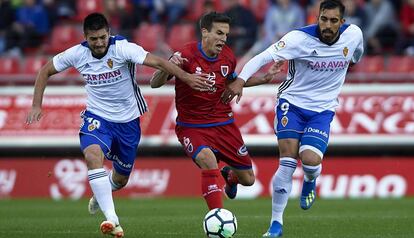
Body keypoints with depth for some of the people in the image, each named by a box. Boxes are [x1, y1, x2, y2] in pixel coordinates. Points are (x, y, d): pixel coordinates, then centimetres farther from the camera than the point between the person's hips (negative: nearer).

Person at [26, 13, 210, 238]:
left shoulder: (123, 48, -22)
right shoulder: (77, 54, -12)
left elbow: (157, 61, -34)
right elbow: (45, 71, 3)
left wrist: (186, 77, -47)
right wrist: (36, 105, -4)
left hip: (127, 120, 0)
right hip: (97, 117, 0)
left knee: (121, 178, 14)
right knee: (92, 155, -32)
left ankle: (99, 196, 53)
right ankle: (111, 219, -36)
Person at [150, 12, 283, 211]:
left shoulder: (228, 57, -3)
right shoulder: (186, 56, -19)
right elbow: (155, 83, -19)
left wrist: (264, 78, 8)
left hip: (223, 124, 5)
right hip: (191, 126, -5)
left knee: (247, 179, 8)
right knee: (208, 159, -35)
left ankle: (230, 175, 46)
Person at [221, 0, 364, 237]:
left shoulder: (353, 34, -8)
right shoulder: (300, 38, -20)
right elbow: (265, 56, -28)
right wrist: (241, 80, -41)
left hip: (322, 110, 2)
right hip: (292, 104, -2)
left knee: (310, 160, -20)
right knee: (287, 163, -13)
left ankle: (310, 182, 19)